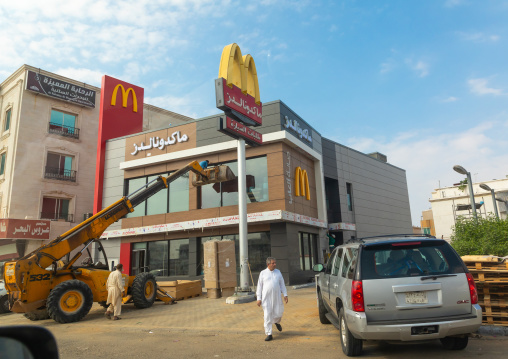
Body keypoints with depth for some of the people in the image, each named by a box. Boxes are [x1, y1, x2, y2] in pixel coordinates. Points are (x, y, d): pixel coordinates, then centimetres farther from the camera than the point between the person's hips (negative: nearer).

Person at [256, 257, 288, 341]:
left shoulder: (278, 272, 10)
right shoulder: (263, 273, 1)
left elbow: (282, 284, 15)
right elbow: (259, 286, 3)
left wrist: (285, 295, 8)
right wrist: (259, 298, -1)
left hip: (277, 297, 2)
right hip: (266, 298, -2)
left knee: (278, 313, 4)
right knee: (267, 316, -2)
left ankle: (277, 322, 40)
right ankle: (269, 334, 11)